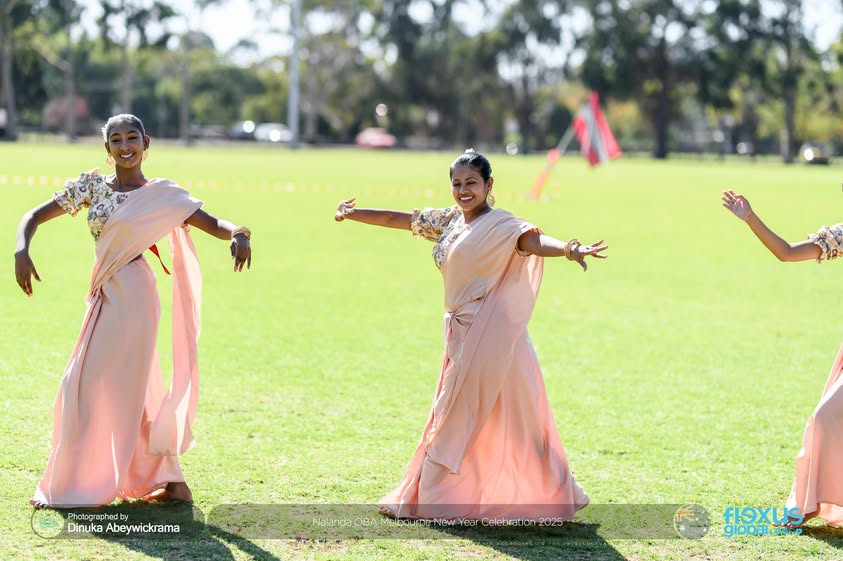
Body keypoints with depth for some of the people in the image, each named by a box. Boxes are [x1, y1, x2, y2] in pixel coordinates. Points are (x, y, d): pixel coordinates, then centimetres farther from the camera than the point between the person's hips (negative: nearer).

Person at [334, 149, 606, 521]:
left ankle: (436, 500, 7)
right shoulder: (448, 220, 11)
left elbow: (533, 241, -30)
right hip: (461, 332, 8)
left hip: (487, 333, -8)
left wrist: (570, 250, -49)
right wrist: (353, 214, 26)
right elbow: (398, 219, 22)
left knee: (460, 416, -2)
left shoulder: (499, 225, -12)